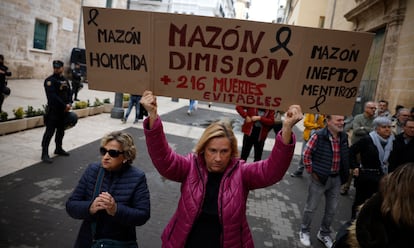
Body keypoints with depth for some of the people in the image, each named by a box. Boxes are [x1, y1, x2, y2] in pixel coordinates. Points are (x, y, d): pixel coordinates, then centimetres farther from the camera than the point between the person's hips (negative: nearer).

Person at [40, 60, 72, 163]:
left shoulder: (65, 80, 13)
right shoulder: (49, 80, -10)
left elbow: (69, 92, 13)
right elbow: (52, 96, -19)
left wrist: (69, 104, -5)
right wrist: (64, 105, -18)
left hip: (63, 110, 7)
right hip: (53, 110, -7)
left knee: (61, 131, 18)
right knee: (49, 132, -9)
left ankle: (58, 149, 33)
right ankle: (45, 154, -5)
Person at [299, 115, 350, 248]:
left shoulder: (344, 137, 1)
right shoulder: (318, 136, -19)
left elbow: (346, 156, 14)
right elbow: (307, 154, -13)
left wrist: (345, 173, 10)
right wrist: (312, 172, -11)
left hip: (336, 179, 6)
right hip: (320, 178, -6)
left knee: (331, 209, 18)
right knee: (311, 207, 10)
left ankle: (324, 233, 39)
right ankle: (304, 231, 32)